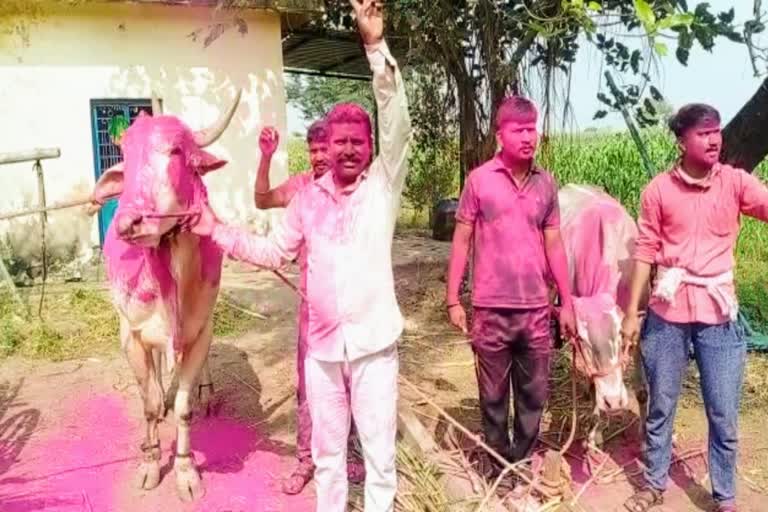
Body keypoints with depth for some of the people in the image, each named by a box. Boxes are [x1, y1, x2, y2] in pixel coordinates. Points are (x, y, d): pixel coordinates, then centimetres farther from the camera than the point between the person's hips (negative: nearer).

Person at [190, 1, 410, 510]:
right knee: (327, 449, 18)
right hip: (322, 344, 3)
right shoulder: (309, 197, 6)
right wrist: (219, 231, 6)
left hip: (373, 340, -3)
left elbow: (398, 123, -17)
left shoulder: (383, 184, -4)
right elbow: (275, 250, 14)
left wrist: (376, 45, -26)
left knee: (379, 452, 8)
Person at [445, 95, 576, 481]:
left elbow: (554, 245, 9)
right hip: (491, 309, -3)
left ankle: (523, 460, 32)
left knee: (534, 394, 13)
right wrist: (453, 299, -4)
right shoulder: (479, 180, -4)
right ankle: (497, 462, 29)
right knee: (494, 395, 11)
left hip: (537, 309, 3)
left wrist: (567, 302, 8)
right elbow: (462, 241, -1)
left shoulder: (546, 183, 5)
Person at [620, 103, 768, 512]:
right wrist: (631, 313, -1)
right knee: (660, 405, 14)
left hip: (718, 313, 0)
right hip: (668, 313, 0)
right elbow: (645, 252, -1)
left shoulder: (735, 182, 0)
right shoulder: (659, 189, -2)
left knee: (724, 415, 8)